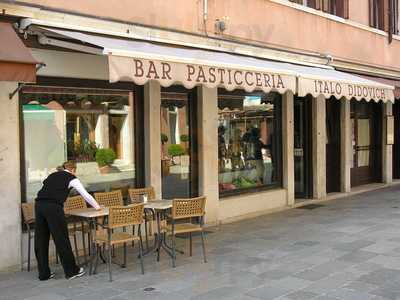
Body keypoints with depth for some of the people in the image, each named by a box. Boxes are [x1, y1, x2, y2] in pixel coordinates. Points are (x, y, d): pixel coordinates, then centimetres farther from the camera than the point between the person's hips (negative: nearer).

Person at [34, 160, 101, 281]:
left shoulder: (52, 175, 27)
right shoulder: (72, 178, 11)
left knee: (41, 239, 11)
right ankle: (71, 271, 13)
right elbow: (86, 195, 12)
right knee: (62, 239, 3)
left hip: (39, 204, 6)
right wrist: (97, 206, 28)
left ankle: (43, 273, 19)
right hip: (53, 207, -6)